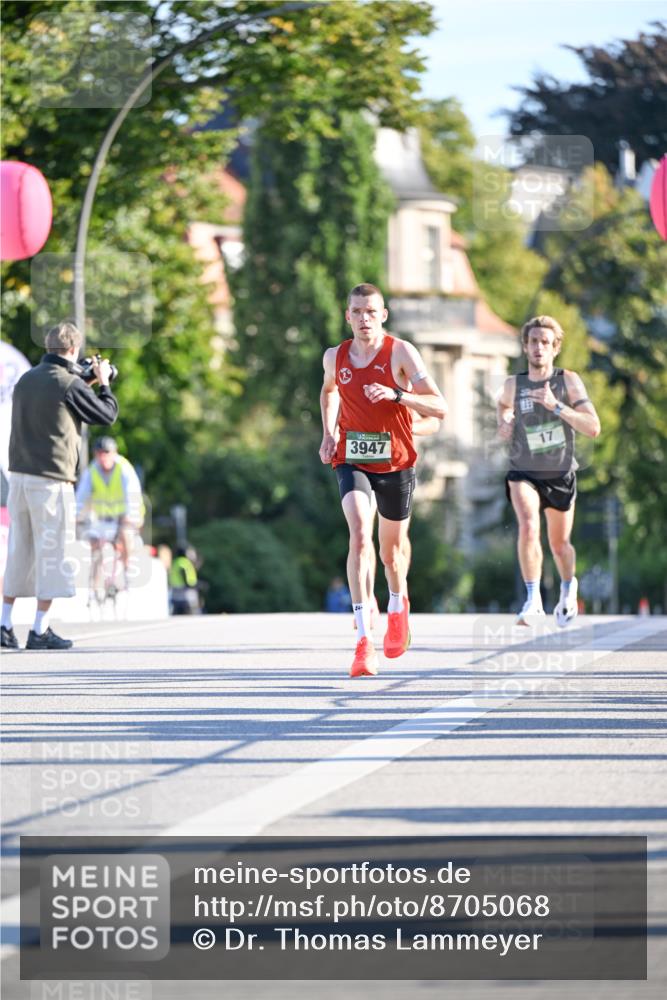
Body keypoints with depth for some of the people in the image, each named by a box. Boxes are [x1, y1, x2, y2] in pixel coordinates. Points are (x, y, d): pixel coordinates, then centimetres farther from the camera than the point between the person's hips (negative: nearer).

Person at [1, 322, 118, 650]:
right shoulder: (70, 384, -10)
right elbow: (107, 415, 0)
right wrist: (103, 383, 16)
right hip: (51, 478, -7)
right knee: (52, 553, -1)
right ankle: (40, 630, -2)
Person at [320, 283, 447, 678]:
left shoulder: (400, 352, -10)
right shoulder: (335, 357, 2)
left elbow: (440, 408, -15)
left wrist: (396, 394, -29)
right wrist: (329, 432, 13)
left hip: (396, 463, -1)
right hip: (352, 461, 1)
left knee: (392, 547, 14)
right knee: (360, 535, -23)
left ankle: (398, 603, 51)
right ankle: (364, 638, -31)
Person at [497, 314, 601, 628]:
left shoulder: (568, 381, -12)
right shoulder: (513, 385, -6)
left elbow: (593, 428, -20)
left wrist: (556, 406, -29)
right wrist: (504, 422, -1)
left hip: (560, 475, 0)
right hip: (523, 473, 0)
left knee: (559, 544, 14)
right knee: (528, 526, -27)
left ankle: (568, 587, 46)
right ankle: (533, 598, -20)